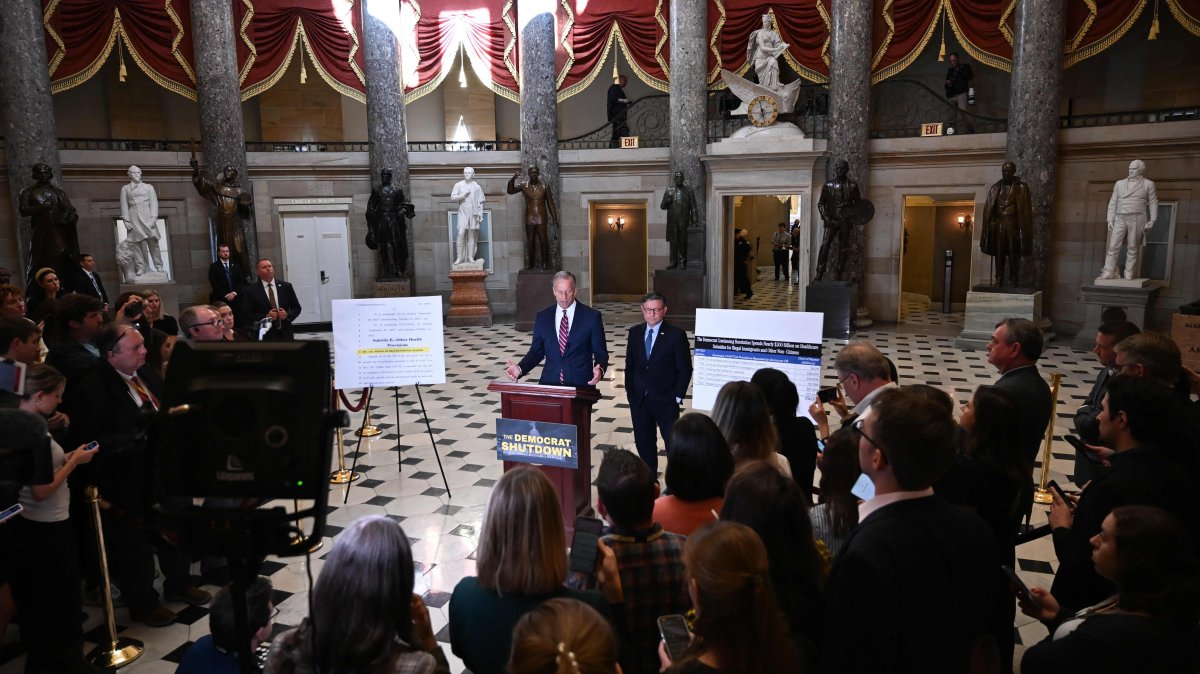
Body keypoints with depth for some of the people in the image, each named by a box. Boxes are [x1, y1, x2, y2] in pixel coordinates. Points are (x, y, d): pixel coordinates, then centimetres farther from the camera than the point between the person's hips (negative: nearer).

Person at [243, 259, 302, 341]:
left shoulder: (286, 286, 8)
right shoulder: (251, 290, 1)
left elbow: (297, 308, 11)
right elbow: (248, 314, -1)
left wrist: (288, 315, -9)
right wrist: (266, 317, -16)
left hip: (286, 334, 3)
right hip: (266, 336, -2)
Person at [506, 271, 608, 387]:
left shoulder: (592, 316, 0)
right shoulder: (542, 317, 8)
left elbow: (600, 353, 3)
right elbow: (536, 352, 13)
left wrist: (599, 370, -19)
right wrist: (520, 369, -5)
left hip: (581, 385, -1)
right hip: (549, 383, 2)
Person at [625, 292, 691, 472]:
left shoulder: (676, 335, -9)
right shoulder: (635, 332, 5)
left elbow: (685, 369, -6)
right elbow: (630, 364, 10)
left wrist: (678, 396, -9)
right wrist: (629, 391, 4)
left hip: (665, 400, -4)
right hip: (638, 399, 5)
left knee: (673, 443, 3)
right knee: (643, 443, 13)